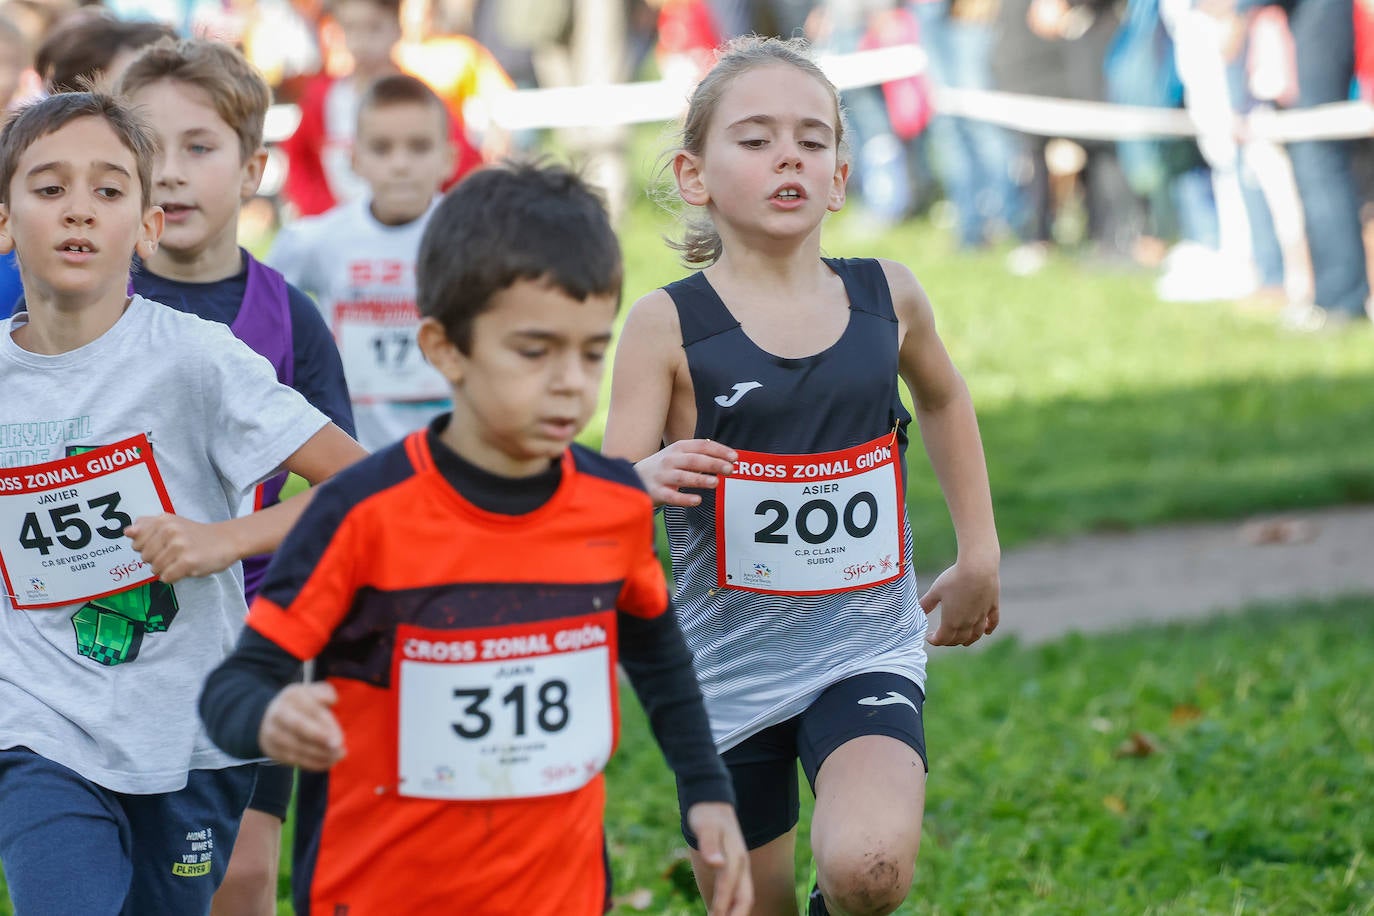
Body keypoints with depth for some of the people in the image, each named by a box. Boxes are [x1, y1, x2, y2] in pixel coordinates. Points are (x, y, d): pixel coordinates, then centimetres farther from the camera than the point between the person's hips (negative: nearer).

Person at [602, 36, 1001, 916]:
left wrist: (980, 554, 21)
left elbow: (943, 397, 24)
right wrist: (649, 479, -34)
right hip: (730, 667, -1)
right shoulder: (669, 325, -9)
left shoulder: (886, 296, 1)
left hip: (867, 649, 1)